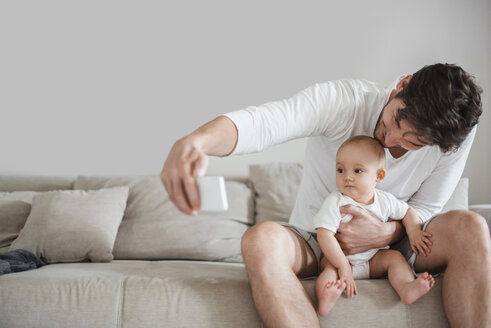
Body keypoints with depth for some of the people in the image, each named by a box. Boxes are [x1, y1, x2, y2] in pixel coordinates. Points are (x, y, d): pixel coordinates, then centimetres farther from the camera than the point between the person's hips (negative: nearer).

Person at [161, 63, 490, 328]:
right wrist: (194, 141, -61)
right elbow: (258, 122, -40)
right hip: (313, 243, -2)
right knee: (262, 239, -37)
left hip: (388, 245, 2)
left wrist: (386, 233, -28)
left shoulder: (458, 134, -16)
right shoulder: (343, 99, -25)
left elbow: (425, 209, -5)